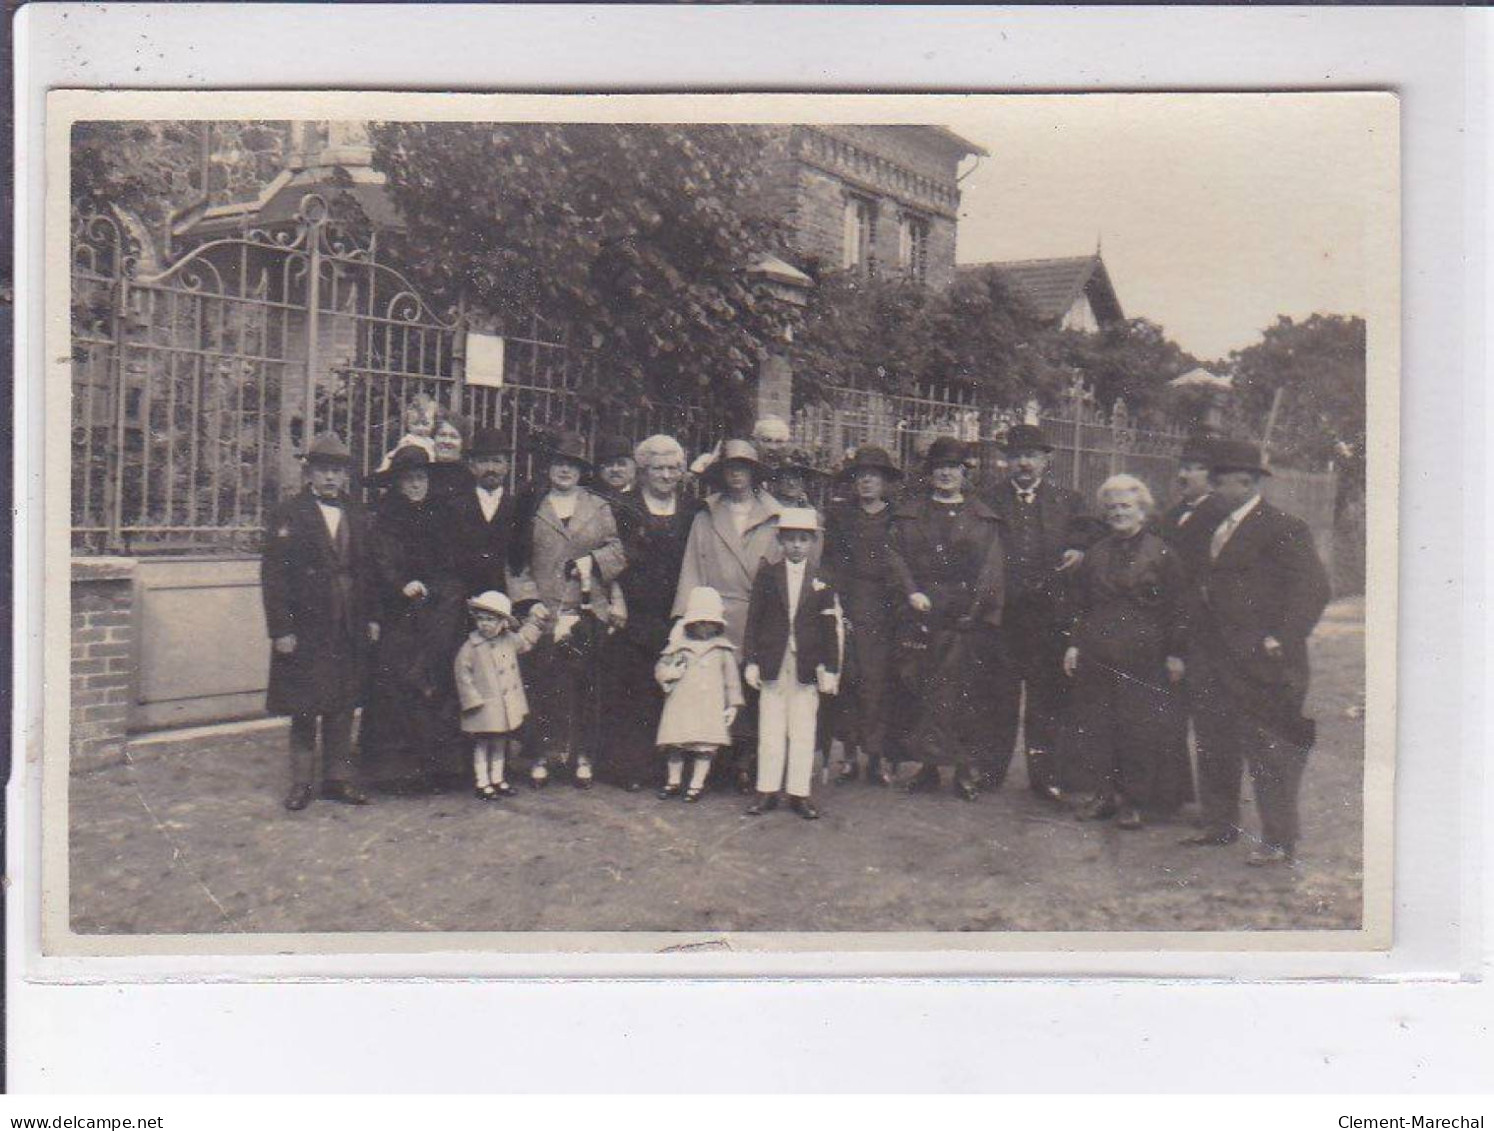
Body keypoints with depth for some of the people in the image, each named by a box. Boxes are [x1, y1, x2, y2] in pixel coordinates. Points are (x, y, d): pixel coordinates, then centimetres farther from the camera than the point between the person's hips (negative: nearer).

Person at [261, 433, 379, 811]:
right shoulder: (289, 517, -3)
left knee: (342, 708, 9)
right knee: (303, 710, 3)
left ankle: (339, 778, 19)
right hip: (304, 627, -4)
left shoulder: (357, 518, 11)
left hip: (350, 630, 4)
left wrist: (372, 617, 8)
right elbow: (273, 576, -7)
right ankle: (302, 782, 13)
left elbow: (368, 571, 16)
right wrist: (280, 630, -13)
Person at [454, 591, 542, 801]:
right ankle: (482, 783, 13)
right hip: (484, 708, -5)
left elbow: (525, 641, 26)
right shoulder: (470, 647, -12)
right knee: (482, 744, 3)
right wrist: (473, 700, -14)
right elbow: (463, 675, -10)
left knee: (501, 742, 16)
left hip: (507, 705, 5)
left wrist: (535, 622, 16)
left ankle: (497, 779, 29)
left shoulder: (509, 640, 3)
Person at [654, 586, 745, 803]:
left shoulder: (723, 649, 9)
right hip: (680, 703, 1)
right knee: (674, 743, 2)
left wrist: (733, 704, 5)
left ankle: (697, 784, 10)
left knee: (705, 746, -3)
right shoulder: (679, 645, 9)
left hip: (711, 706, -1)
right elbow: (660, 668, 12)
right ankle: (673, 781, 19)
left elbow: (731, 678, 10)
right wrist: (668, 673, -11)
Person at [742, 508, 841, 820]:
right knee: (770, 731, 6)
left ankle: (799, 792, 12)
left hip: (807, 666, 0)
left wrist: (830, 669, -1)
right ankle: (767, 791, 14)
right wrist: (750, 661, -2)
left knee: (803, 733, 4)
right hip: (772, 664, 0)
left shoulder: (821, 581, 5)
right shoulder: (766, 576, 4)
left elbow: (830, 628, 4)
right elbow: (753, 620, 3)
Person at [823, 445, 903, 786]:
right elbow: (832, 565, 8)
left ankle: (878, 754, -1)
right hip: (848, 608, 1)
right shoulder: (839, 516, 14)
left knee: (880, 680, -6)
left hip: (885, 611, -1)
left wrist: (899, 611, -3)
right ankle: (850, 754, 2)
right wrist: (838, 610, -2)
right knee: (849, 678, -4)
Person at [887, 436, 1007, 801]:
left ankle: (965, 767, 4)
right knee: (919, 690, -2)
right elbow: (895, 555, 6)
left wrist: (976, 605, -8)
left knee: (966, 693, -3)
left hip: (968, 620, -1)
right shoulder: (909, 514, 15)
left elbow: (993, 565, 5)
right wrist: (912, 593, -8)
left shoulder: (983, 517, 12)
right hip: (921, 617, 1)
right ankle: (927, 764, 7)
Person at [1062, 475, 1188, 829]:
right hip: (1096, 655, 4)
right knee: (1093, 725, 4)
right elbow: (1080, 604, 17)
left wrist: (1175, 654, -5)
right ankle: (1104, 793, 16)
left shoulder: (1162, 553, 0)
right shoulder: (1096, 554, 13)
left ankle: (1134, 800, 11)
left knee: (1141, 728, -1)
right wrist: (1074, 644, 9)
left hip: (1144, 657, -4)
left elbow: (1176, 608, -1)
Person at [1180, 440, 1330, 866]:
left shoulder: (1283, 528, -10)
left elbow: (1313, 587, -14)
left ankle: (1280, 841, 5)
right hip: (1212, 663, 8)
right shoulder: (1213, 528, 15)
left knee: (1267, 750, -3)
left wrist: (1280, 640, -19)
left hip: (1258, 665, -8)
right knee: (1213, 747, 15)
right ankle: (1219, 824, 28)